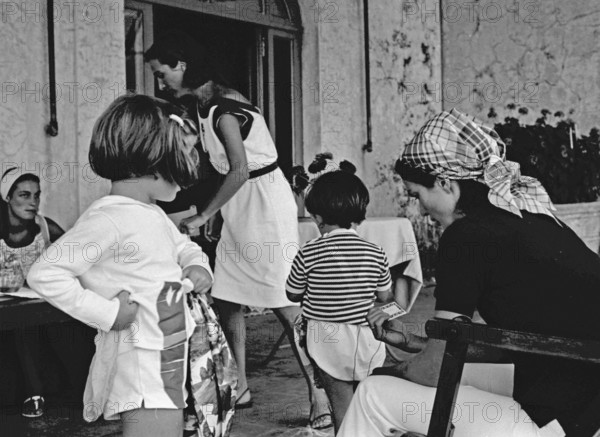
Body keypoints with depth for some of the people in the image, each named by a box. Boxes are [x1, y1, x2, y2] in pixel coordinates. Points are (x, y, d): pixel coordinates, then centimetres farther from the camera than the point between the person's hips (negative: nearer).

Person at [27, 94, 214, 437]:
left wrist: (198, 266, 6)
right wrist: (107, 313, -22)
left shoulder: (154, 215, 10)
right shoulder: (108, 218, -19)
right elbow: (45, 274, -22)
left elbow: (184, 247, 28)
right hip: (141, 370, -10)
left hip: (170, 363, 10)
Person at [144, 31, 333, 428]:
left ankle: (319, 396, -3)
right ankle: (240, 388, 20)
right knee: (228, 299, 10)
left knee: (286, 305, -9)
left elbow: (240, 171, -26)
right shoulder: (208, 103, 10)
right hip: (240, 205, 10)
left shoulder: (222, 107, -18)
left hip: (266, 203, -10)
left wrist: (203, 216, -20)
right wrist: (216, 211, 13)